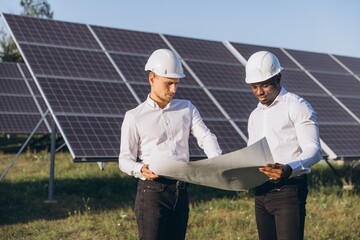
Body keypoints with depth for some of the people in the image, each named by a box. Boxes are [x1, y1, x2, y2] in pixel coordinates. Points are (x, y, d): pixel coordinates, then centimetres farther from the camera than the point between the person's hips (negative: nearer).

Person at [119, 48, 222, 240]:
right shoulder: (134, 117, 0)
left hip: (181, 191, 4)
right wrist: (141, 170, -22)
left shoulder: (187, 109, 11)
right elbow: (125, 159, 1)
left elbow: (206, 137, 0)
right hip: (152, 191, -4)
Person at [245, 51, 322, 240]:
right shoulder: (255, 115, 19)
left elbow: (313, 149, -13)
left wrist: (289, 169, -32)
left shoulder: (297, 107, -4)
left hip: (288, 189, -7)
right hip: (261, 191, 7)